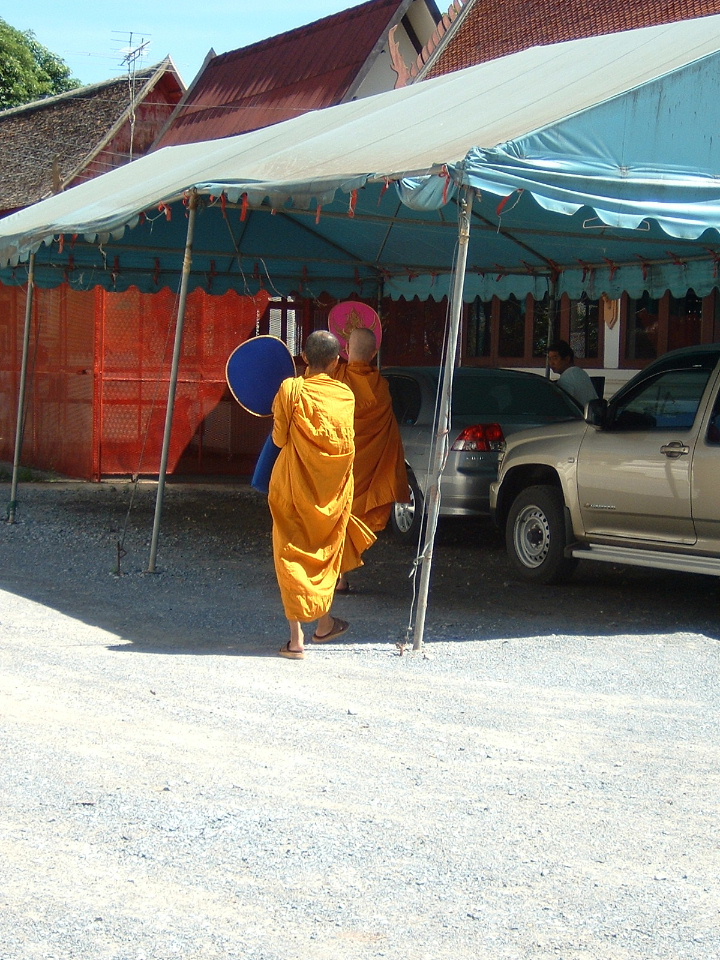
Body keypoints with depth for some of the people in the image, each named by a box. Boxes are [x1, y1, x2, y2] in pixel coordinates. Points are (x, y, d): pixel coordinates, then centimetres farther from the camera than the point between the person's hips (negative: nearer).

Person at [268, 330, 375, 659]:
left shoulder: (290, 390, -11)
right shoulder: (345, 395, -4)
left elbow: (279, 438, -6)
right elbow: (346, 444, 3)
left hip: (294, 484, -2)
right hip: (333, 488, 3)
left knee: (292, 554, 4)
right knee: (327, 552, 21)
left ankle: (296, 636, -4)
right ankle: (324, 623, 34)